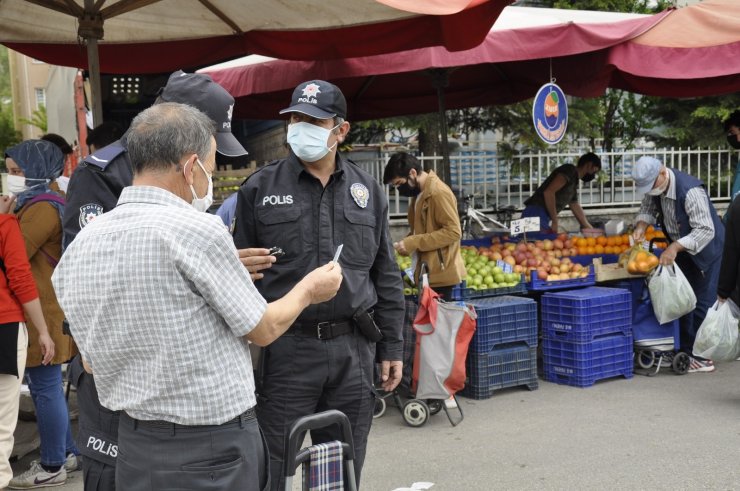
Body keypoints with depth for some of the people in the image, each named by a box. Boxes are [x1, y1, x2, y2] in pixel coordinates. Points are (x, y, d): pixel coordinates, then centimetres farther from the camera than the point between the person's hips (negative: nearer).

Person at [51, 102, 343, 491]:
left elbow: (93, 361, 11)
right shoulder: (196, 230, -20)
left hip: (133, 443, 6)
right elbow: (263, 329, -8)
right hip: (213, 447, -6)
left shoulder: (78, 247, 1)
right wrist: (308, 290, 11)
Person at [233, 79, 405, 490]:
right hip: (286, 347, -3)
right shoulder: (260, 188, 1)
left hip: (353, 348, 3)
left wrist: (392, 346, 9)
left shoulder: (367, 191, 9)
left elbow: (386, 277, 12)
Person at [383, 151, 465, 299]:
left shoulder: (439, 193, -15)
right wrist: (406, 242, 2)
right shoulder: (419, 193, 15)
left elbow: (453, 231, -21)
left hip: (440, 272, -9)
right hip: (428, 271, 9)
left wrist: (414, 243, -21)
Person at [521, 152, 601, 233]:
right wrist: (555, 222, -17)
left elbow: (577, 209, 33)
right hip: (536, 214, -10)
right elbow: (548, 192, -20)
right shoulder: (570, 170, -5)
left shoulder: (574, 184, 24)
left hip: (543, 218, 10)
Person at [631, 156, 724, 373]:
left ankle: (703, 357, 2)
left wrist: (675, 247, -43)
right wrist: (641, 226, -16)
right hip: (681, 249, 8)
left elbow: (705, 231, -36)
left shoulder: (690, 191, -34)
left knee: (703, 303, -6)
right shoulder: (655, 186, -10)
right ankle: (686, 351, 23)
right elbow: (648, 209, 6)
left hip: (706, 248, -8)